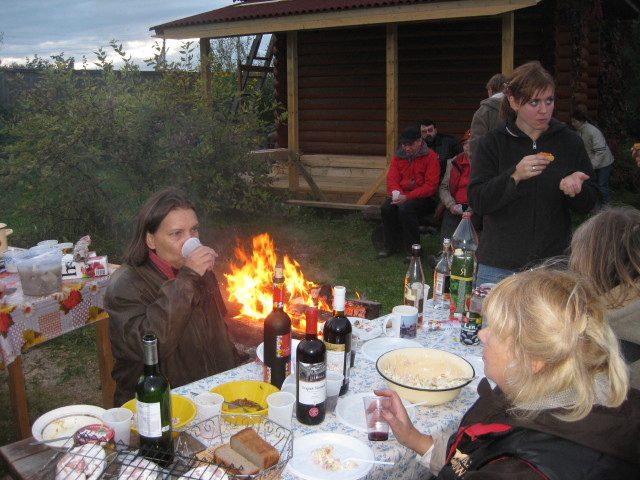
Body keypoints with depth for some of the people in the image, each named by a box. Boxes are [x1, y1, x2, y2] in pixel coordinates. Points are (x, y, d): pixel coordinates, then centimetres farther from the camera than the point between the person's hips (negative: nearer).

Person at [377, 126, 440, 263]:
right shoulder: (398, 157, 10)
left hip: (424, 198, -5)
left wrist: (407, 197, -22)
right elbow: (392, 180, 6)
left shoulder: (430, 156, -7)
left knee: (406, 208, -33)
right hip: (402, 196, 5)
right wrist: (396, 194, -18)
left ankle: (412, 250, -18)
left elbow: (431, 186, -14)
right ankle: (390, 246, -7)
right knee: (386, 207, -23)